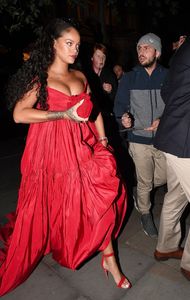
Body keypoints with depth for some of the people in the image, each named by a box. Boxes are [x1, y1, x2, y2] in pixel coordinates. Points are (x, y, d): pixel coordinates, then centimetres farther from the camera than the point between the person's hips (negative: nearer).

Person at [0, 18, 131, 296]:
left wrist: (103, 141, 5)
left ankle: (109, 258, 19)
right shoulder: (39, 77, -3)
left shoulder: (80, 76, 13)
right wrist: (64, 114, -18)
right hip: (52, 150, -4)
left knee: (102, 197, 0)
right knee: (49, 206, 7)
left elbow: (94, 109, 16)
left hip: (83, 148, 5)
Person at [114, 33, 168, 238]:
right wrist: (123, 119, -25)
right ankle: (145, 214, 36)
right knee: (145, 183, 10)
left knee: (164, 177, 15)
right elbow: (120, 105, -2)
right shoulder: (129, 78, -1)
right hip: (139, 139, -2)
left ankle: (139, 193, 45)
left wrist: (164, 120, -18)